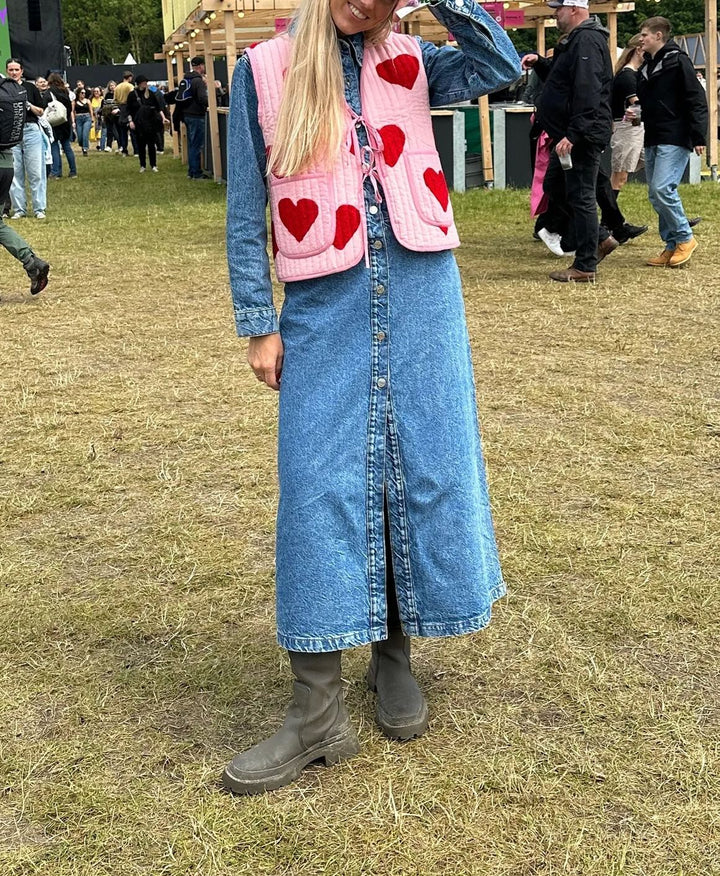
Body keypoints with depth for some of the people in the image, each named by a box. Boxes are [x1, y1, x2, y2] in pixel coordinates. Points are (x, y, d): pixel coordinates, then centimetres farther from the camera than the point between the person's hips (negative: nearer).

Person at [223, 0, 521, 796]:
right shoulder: (265, 70, 3)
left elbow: (503, 67, -4)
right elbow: (246, 208, 3)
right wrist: (259, 325, -1)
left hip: (419, 290, 2)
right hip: (324, 302, -2)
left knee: (421, 468, 4)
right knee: (318, 485, -5)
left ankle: (394, 657, 23)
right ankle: (318, 713, 1)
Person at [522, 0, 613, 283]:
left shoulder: (587, 41, -17)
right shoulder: (575, 39, 16)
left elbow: (587, 93, -26)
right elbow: (560, 78, 29)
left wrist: (572, 135, -29)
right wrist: (539, 63, 11)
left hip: (582, 136, -11)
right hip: (570, 135, 11)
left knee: (580, 196, -5)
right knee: (554, 187, 19)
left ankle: (585, 267, 2)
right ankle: (599, 239, 24)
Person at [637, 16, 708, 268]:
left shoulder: (677, 61, -8)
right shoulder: (645, 66, 15)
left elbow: (696, 100, -12)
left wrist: (698, 138, -17)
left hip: (675, 139, -8)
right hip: (653, 139, 8)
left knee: (662, 188, -18)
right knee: (655, 195, 5)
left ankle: (685, 238, -2)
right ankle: (672, 246, 13)